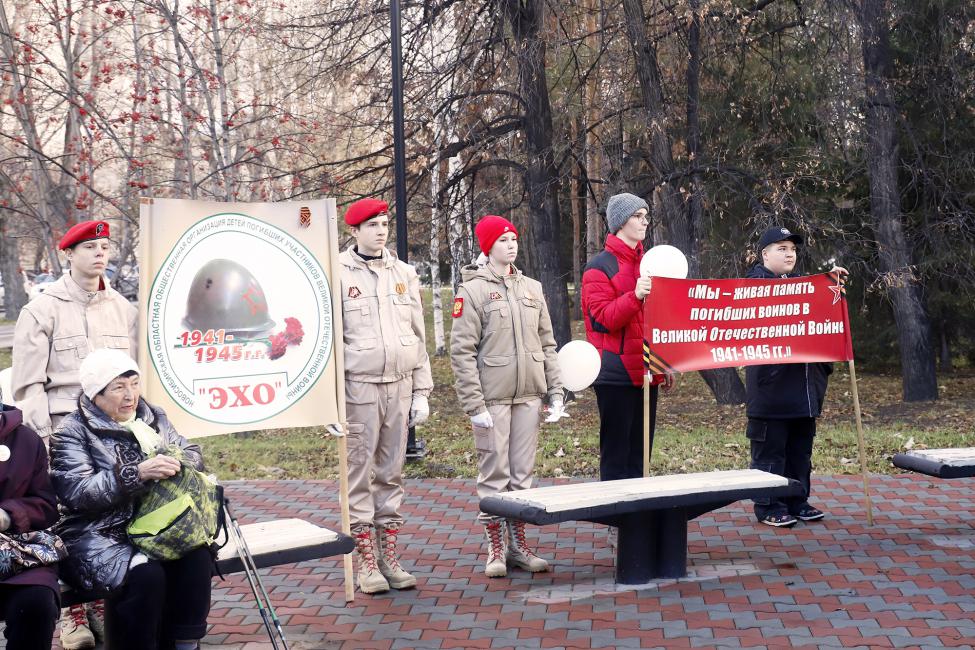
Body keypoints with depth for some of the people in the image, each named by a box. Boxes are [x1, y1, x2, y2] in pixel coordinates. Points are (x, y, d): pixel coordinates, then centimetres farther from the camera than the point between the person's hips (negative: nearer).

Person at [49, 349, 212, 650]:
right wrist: (138, 473, -27)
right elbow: (78, 492, -16)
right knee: (145, 574, -32)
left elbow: (193, 455, 10)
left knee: (197, 556, -24)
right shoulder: (72, 433, -3)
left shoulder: (152, 417, 13)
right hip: (98, 535, -4)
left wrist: (174, 463, -15)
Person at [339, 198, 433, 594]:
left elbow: (418, 336, 14)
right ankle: (367, 564, 8)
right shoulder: (338, 274, -2)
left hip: (400, 386, 4)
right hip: (359, 386, -4)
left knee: (392, 473, 10)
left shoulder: (404, 274, 12)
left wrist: (422, 392, 9)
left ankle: (390, 560, 17)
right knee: (360, 474, -1)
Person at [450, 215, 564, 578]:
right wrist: (474, 404, -14)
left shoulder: (532, 288, 13)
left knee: (523, 473, 9)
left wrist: (555, 391, 8)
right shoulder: (472, 290, -4)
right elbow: (462, 351, -8)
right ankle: (495, 549, 9)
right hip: (492, 397, -5)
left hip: (529, 395, 5)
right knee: (494, 474, -1)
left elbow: (547, 344, 16)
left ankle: (518, 544, 19)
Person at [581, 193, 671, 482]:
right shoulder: (600, 267, -6)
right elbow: (603, 318, -15)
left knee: (639, 453, 11)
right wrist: (634, 296, -29)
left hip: (646, 373, 7)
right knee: (616, 456, -3)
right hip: (616, 374, -7)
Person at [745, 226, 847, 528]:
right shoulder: (756, 282, -5)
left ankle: (797, 502, 23)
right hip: (771, 383, -7)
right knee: (770, 449, -1)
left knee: (800, 449, 13)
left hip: (804, 386, 7)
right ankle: (769, 507, 7)